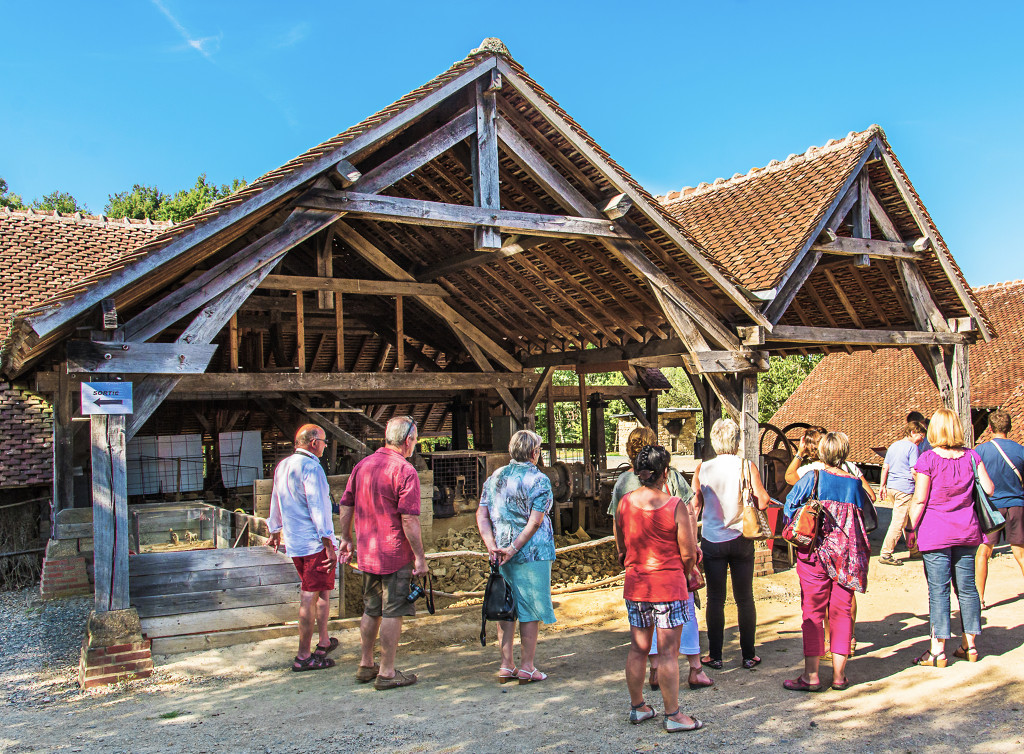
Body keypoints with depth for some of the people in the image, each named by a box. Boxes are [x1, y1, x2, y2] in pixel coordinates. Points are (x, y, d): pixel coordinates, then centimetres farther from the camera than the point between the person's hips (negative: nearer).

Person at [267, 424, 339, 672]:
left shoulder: (282, 466, 12)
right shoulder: (311, 467, -16)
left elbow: (276, 502, 24)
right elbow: (318, 508, -21)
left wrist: (275, 532, 37)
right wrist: (329, 545, -20)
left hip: (294, 543, 9)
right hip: (315, 543, -9)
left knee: (321, 591, 20)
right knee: (310, 597, -3)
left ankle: (324, 642, 29)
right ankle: (303, 657, 2)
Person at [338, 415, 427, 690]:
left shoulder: (362, 464, 7)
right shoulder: (404, 471, -15)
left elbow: (346, 505, 12)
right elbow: (409, 519, -19)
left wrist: (346, 538, 22)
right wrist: (420, 556, -14)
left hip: (367, 554, 7)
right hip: (396, 555, -7)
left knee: (371, 611, 19)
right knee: (392, 613, 3)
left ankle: (366, 665, 29)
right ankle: (386, 672, 9)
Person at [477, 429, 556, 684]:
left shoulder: (495, 477, 8)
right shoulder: (539, 481, -9)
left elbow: (481, 515, 2)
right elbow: (535, 522, -16)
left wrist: (492, 547, -6)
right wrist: (513, 549, -16)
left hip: (502, 553, 5)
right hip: (532, 553, -5)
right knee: (530, 610, 4)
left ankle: (506, 665, 17)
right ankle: (526, 667, 10)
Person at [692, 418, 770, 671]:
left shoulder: (702, 468, -6)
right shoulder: (747, 466, -7)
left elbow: (696, 507, -2)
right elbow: (763, 502, -8)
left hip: (712, 540, 0)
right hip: (741, 540, 0)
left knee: (715, 599, 7)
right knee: (745, 598, 10)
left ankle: (715, 656, 12)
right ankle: (749, 655, 16)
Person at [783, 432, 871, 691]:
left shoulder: (813, 478, -7)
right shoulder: (856, 483, 2)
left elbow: (790, 507, -4)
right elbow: (868, 519, 11)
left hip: (815, 553, -3)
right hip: (847, 557, 3)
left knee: (813, 612, 3)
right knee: (842, 612, 10)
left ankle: (811, 675, 5)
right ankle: (838, 674, 15)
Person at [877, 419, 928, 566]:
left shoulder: (893, 446, 14)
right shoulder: (912, 447, -10)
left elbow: (885, 467, 16)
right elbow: (914, 472, -15)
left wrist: (882, 485, 21)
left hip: (891, 488, 9)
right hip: (905, 489, -9)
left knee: (907, 521, 20)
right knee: (898, 523, -5)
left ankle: (914, 551, 30)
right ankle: (885, 554, -6)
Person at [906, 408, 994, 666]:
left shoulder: (928, 459, -12)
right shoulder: (971, 456, 0)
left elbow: (919, 500, -12)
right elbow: (989, 489, 4)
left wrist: (912, 529, -2)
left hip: (936, 533, -4)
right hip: (967, 531, 4)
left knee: (938, 590, -1)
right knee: (967, 587, 12)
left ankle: (938, 650, 3)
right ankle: (969, 645, 21)